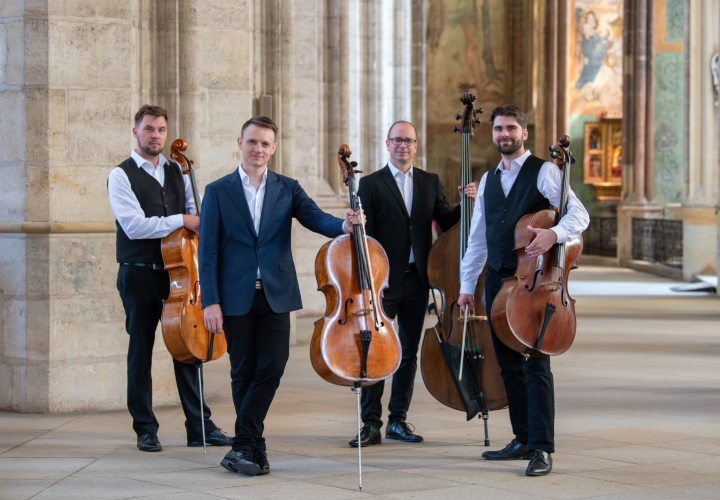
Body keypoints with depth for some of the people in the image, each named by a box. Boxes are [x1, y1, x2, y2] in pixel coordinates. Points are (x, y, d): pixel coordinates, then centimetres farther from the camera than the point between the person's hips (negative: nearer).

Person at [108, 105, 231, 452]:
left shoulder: (177, 173, 14)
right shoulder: (121, 176, -4)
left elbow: (195, 215, 21)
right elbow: (134, 225, -15)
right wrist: (180, 221, -17)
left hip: (177, 271, 4)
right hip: (139, 276, -4)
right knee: (141, 351, 2)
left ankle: (199, 427, 6)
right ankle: (145, 429, 10)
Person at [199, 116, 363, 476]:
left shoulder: (287, 189, 10)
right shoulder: (218, 191, 4)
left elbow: (316, 218, -5)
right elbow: (208, 252, 1)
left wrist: (343, 225, -29)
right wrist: (210, 301, -7)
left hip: (276, 295, 1)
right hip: (237, 297, -1)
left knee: (271, 368, -9)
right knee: (243, 372, 4)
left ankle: (242, 445, -4)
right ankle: (254, 447, 14)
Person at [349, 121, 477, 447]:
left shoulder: (430, 183, 12)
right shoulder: (371, 184, 1)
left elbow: (447, 224, 10)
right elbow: (364, 236, -3)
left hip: (417, 281, 4)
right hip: (383, 281, -4)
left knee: (409, 353, 9)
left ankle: (398, 420, 17)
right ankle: (371, 424, 2)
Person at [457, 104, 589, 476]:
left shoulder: (545, 172, -2)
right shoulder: (488, 180, 17)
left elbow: (578, 215, -12)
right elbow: (477, 238, 19)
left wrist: (554, 233, -32)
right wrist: (467, 285, 14)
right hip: (497, 279, 6)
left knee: (535, 364, -10)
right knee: (508, 363, 8)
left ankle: (542, 448, -11)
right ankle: (523, 440, 15)